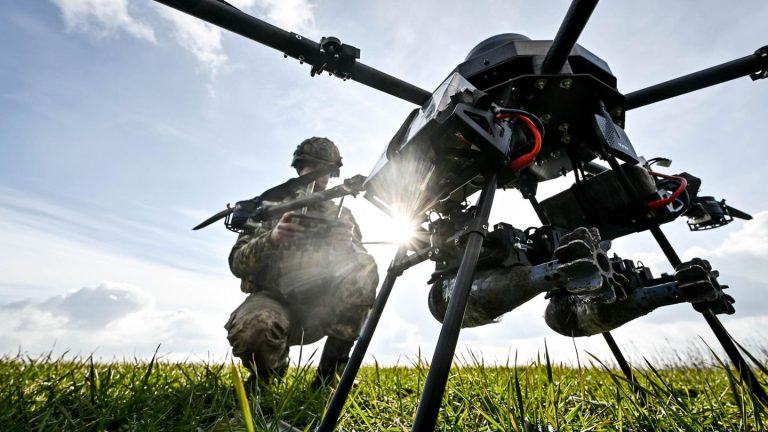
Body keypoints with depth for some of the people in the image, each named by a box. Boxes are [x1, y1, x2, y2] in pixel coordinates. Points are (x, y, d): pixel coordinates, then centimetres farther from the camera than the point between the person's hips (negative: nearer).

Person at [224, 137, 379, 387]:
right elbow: (237, 263, -1)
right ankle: (268, 376, 1)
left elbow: (359, 265, 5)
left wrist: (347, 246, -18)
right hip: (276, 298, -1)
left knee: (365, 270, -24)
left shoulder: (341, 215, 13)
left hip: (322, 306, 2)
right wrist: (271, 238, -20)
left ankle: (331, 366, -13)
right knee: (249, 327, -35)